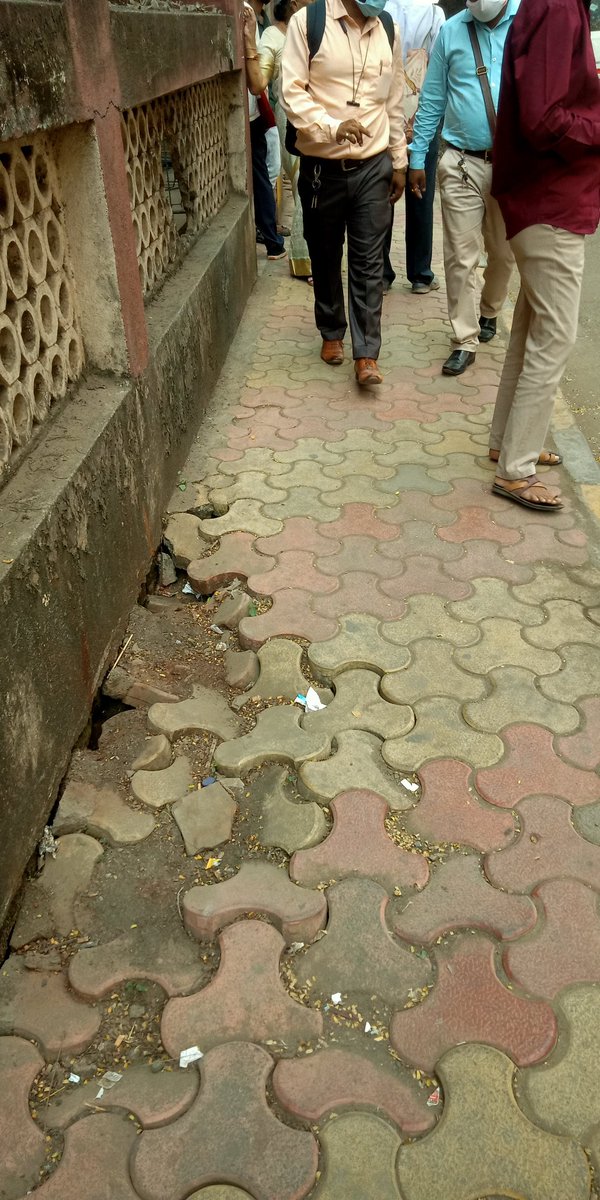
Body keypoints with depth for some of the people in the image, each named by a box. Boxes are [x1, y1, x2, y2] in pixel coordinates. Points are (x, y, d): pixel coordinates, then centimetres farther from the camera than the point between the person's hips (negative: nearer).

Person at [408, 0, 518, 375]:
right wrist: (417, 159, 7)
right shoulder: (452, 31, 5)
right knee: (461, 256, -3)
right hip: (461, 164, 0)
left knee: (503, 252, 14)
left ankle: (489, 312, 39)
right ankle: (465, 341, 6)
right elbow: (432, 100, 8)